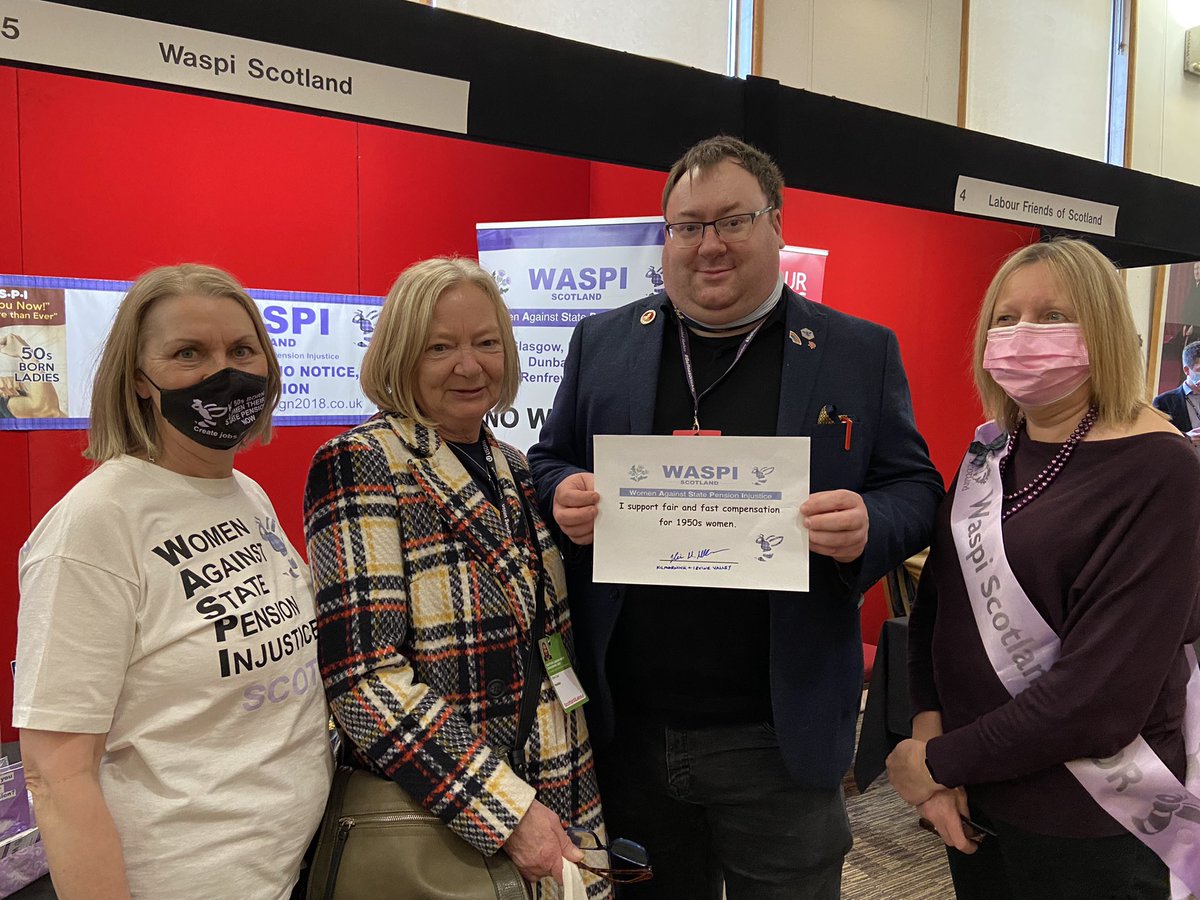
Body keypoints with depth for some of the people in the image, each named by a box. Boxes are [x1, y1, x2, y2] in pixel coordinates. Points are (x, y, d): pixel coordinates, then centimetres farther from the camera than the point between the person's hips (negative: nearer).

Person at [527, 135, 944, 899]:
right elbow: (549, 464, 10)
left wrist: (868, 527, -20)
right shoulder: (603, 342, 5)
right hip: (625, 727, 2)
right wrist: (566, 497, -13)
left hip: (778, 735, -1)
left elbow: (913, 487, 3)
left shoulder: (861, 352, 0)